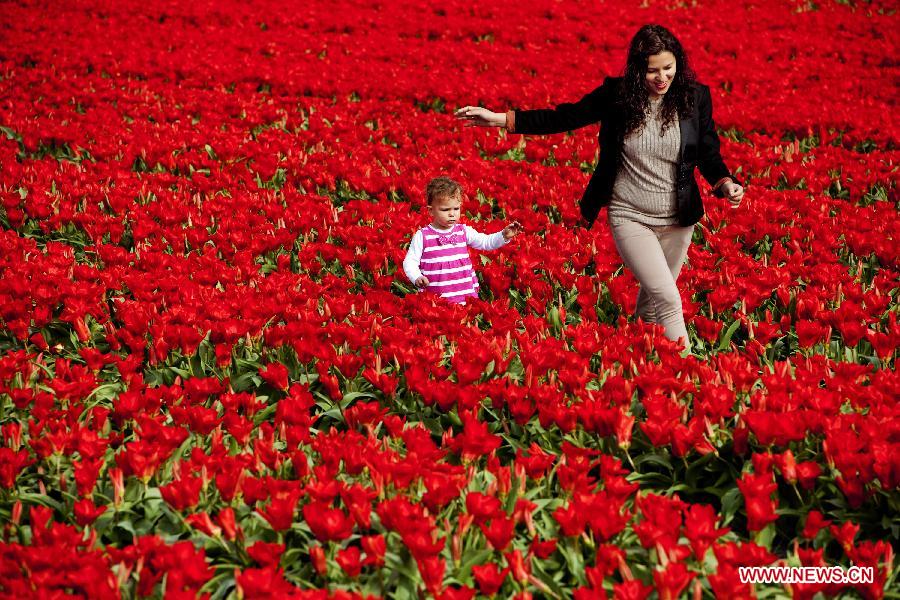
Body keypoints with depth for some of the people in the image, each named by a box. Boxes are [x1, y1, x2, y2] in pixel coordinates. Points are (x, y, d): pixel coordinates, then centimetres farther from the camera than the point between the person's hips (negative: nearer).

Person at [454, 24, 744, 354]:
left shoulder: (695, 97, -5)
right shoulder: (617, 95, -8)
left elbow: (708, 154, 3)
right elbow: (565, 117, -2)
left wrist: (725, 184, -18)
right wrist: (501, 119, -9)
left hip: (678, 219, 2)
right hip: (629, 216, -2)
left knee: (652, 300, 15)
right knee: (668, 300, -16)